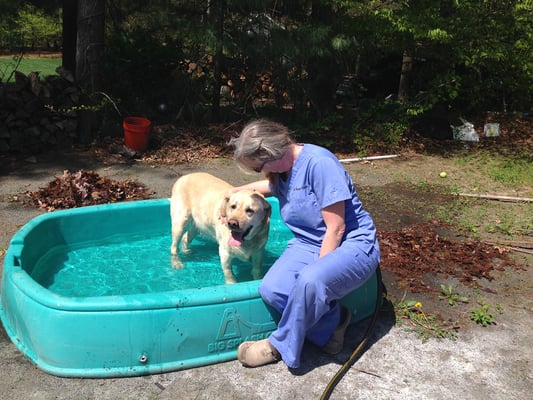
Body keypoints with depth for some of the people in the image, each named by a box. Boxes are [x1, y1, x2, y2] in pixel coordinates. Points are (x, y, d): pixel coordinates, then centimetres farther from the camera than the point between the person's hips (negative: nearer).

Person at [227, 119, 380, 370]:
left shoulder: (318, 163, -21)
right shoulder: (279, 171, 5)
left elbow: (336, 228, -20)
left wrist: (316, 271, -17)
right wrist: (236, 191, 25)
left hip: (352, 244, -7)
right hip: (309, 244, 7)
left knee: (309, 281, -37)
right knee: (270, 290, -21)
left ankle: (280, 346, -10)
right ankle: (331, 323, 1)